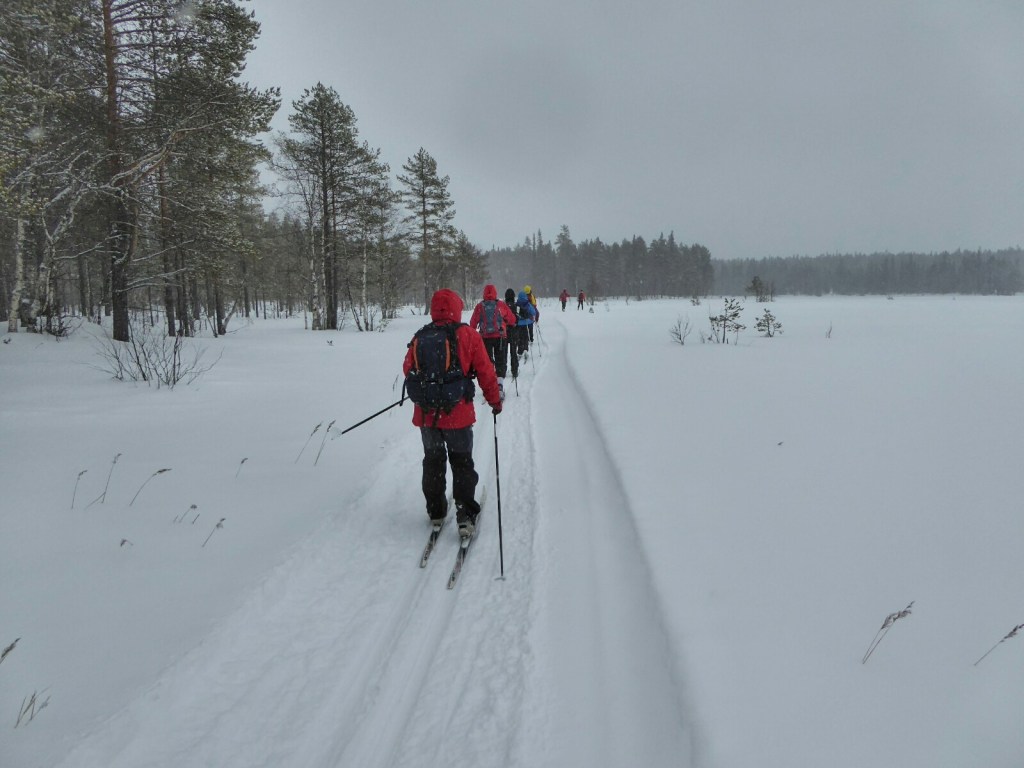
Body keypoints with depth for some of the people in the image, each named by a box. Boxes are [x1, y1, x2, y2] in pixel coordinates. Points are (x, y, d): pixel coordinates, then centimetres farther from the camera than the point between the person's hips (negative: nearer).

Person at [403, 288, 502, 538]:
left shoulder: (419, 338, 0)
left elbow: (408, 370, 11)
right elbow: (486, 372, -5)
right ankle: (465, 516, 2)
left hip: (426, 414, 3)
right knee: (462, 463, 10)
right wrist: (495, 400, 9)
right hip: (458, 414, -2)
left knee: (433, 461, 20)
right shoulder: (468, 335, -8)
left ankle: (435, 511, 27)